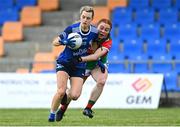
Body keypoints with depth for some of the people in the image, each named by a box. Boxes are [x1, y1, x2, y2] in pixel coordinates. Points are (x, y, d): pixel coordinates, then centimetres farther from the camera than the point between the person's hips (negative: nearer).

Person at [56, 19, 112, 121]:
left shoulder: (108, 42, -25)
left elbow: (96, 56, -38)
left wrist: (81, 59, -50)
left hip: (98, 65, -1)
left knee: (101, 81, -30)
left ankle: (88, 108, -18)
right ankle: (62, 109, 28)